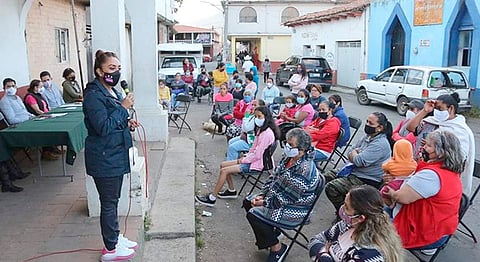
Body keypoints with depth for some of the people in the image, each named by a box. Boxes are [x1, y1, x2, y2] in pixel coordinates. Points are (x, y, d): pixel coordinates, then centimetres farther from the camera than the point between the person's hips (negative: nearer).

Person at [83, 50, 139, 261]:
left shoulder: (112, 92, 11)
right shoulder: (93, 95, -18)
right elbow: (103, 127, -24)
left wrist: (127, 123, 4)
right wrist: (123, 107, -21)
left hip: (116, 156, 9)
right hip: (104, 159, -9)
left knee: (113, 200, 19)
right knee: (108, 203, 3)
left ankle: (115, 237, 34)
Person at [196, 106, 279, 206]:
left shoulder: (267, 133, -22)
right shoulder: (261, 130, 11)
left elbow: (257, 155, -23)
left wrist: (243, 160, -12)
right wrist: (245, 156, 2)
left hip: (256, 164, -11)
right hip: (253, 159, 11)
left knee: (224, 171, -17)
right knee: (223, 165, 10)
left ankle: (212, 198, -10)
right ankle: (231, 190, 18)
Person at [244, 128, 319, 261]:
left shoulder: (304, 169, -31)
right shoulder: (289, 158, -3)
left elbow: (288, 198, -27)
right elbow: (273, 178, 7)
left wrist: (265, 203, -18)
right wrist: (262, 195, -3)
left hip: (294, 209, -10)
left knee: (253, 214, -19)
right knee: (248, 202, 9)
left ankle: (277, 247, 1)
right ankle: (270, 234, 23)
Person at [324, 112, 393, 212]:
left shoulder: (381, 144, -23)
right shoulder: (368, 136, 7)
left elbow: (359, 161, -28)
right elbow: (350, 154, 14)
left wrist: (353, 153, -5)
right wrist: (355, 155, -10)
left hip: (366, 180, -10)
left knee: (330, 188, -21)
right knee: (326, 177, 10)